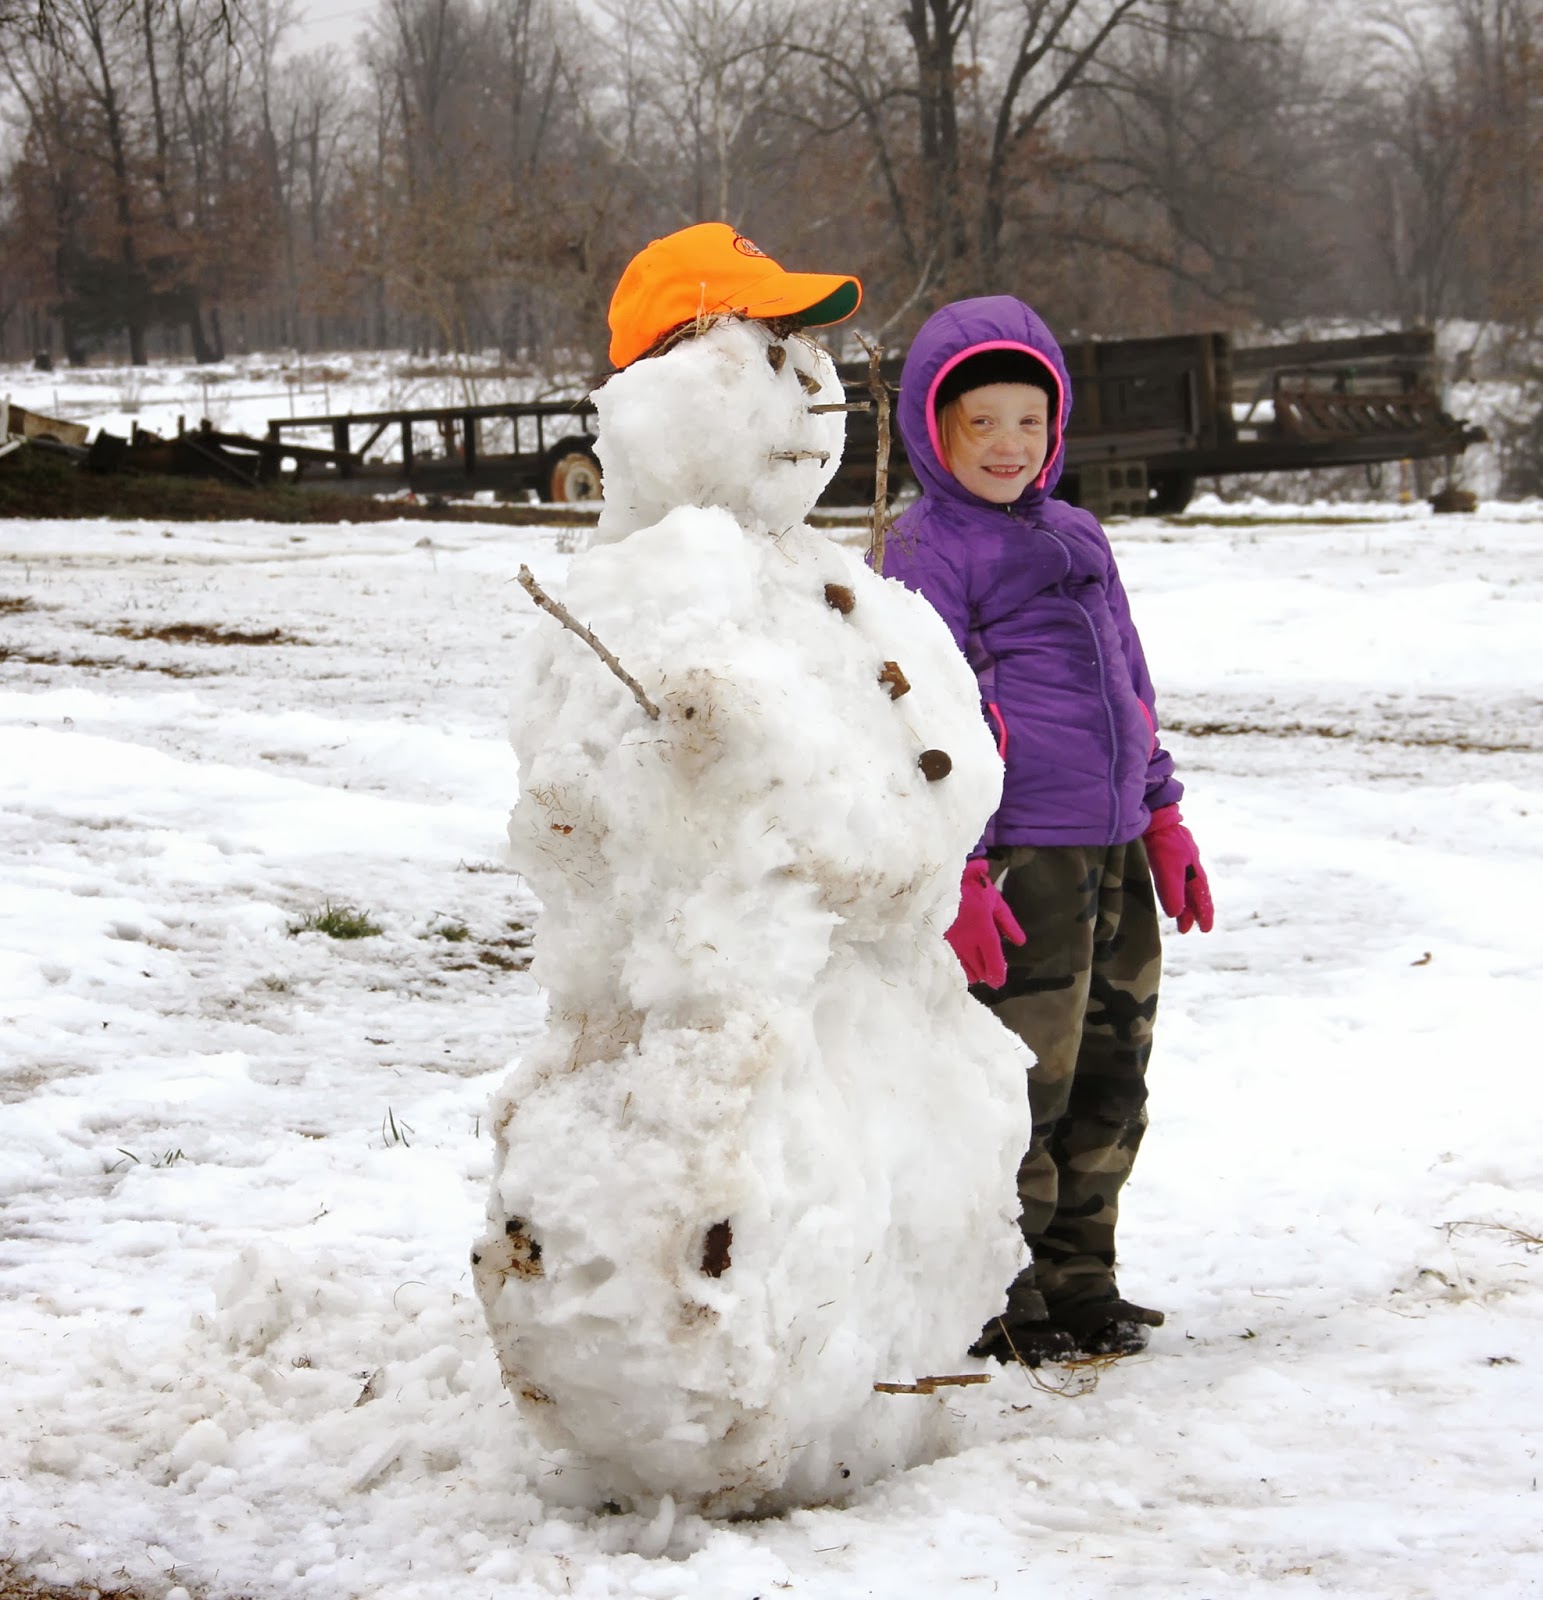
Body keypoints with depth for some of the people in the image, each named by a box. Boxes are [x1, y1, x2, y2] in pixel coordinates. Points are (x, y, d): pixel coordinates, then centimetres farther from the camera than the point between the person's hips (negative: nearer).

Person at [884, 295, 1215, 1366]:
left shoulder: (1076, 538, 18)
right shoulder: (925, 550, -5)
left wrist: (1163, 818, 21)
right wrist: (955, 872, -17)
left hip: (1115, 853, 8)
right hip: (1018, 861, -8)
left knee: (1109, 1081, 13)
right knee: (1020, 1085, -6)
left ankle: (1079, 1280, 24)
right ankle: (996, 1300, 6)